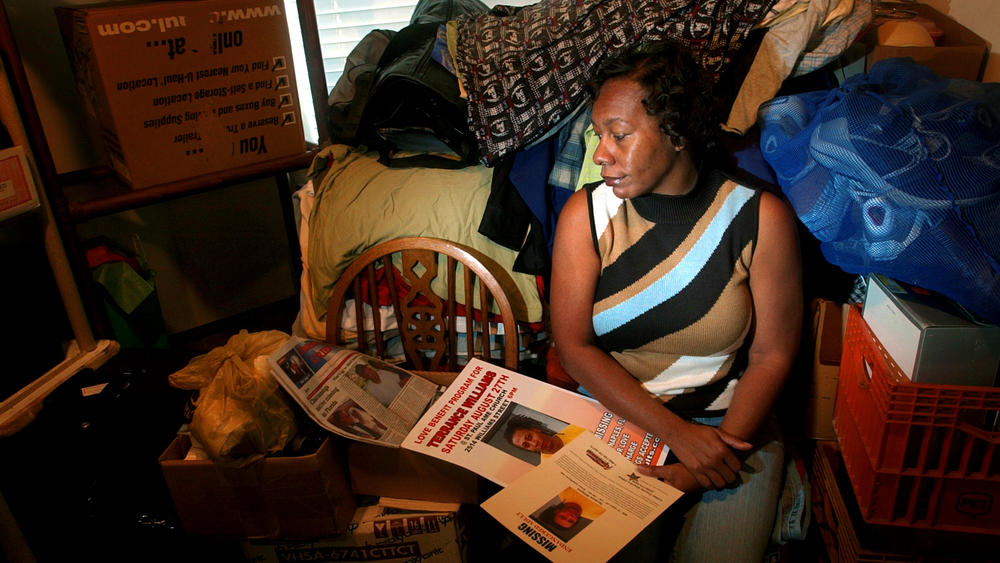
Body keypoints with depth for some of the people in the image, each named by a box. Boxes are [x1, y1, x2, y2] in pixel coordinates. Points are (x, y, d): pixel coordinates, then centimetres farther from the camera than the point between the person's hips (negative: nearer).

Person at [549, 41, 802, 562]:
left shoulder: (760, 216, -9)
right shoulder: (586, 213, -7)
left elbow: (772, 354, -6)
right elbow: (572, 344, -10)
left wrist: (721, 448, -18)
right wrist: (677, 433, -18)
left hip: (728, 425, 0)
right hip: (615, 416, 1)